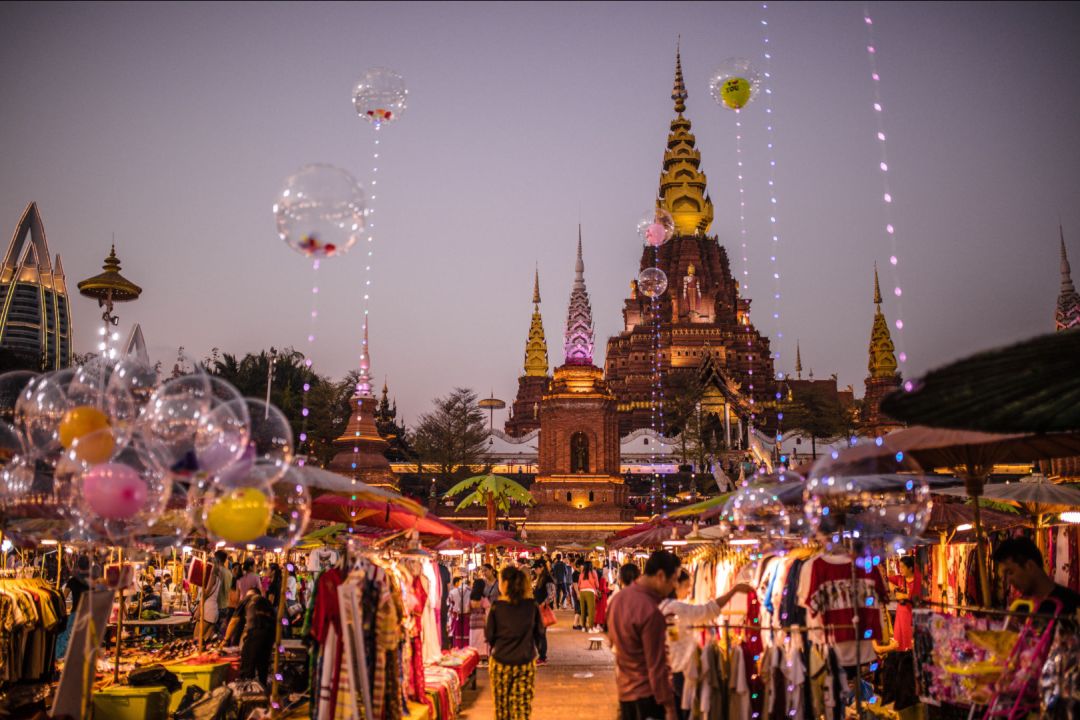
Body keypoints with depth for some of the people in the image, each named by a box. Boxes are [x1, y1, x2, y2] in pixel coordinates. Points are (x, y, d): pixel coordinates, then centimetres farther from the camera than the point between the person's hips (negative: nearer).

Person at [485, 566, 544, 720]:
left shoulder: (497, 607, -11)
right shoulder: (532, 605, -6)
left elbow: (489, 636, -3)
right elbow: (539, 632, 4)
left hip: (501, 662, -1)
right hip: (526, 663, 1)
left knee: (502, 707, 15)